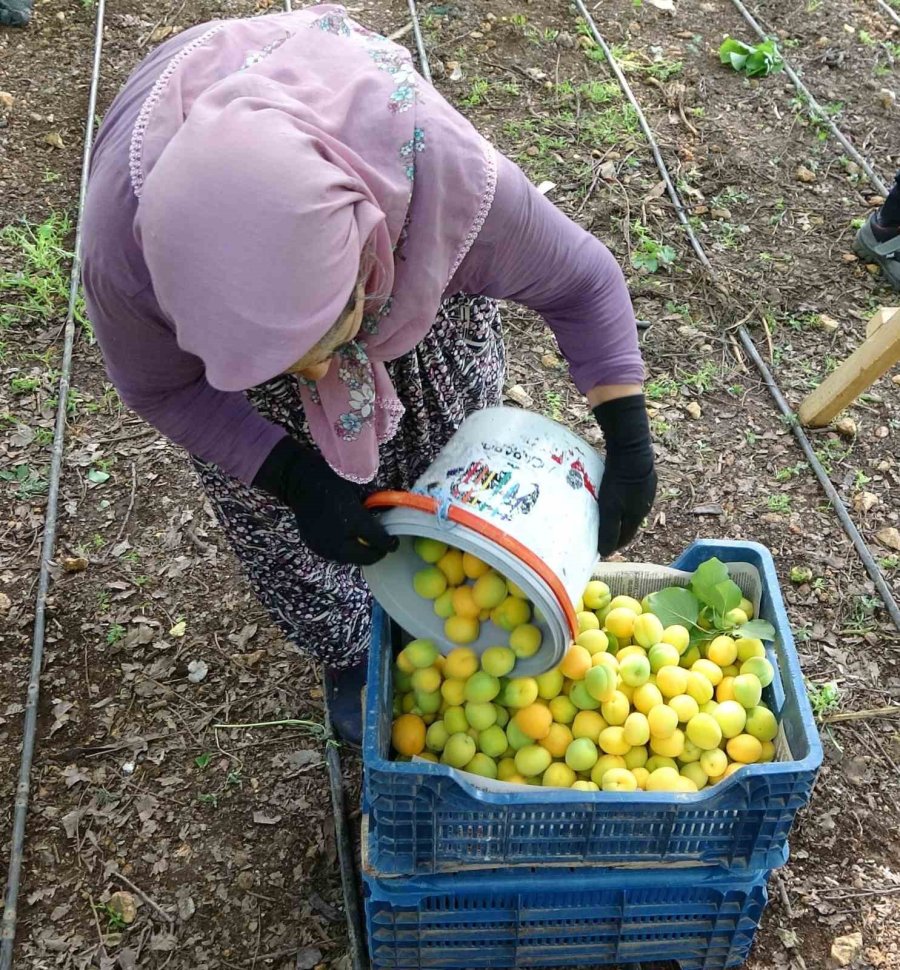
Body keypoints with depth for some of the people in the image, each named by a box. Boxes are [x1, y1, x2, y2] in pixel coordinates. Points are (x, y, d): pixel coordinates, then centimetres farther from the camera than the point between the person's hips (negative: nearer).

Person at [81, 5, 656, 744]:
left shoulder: (447, 173, -43)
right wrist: (294, 477, -30)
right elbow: (159, 387, -19)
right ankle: (350, 653, 32)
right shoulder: (126, 244, -41)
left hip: (411, 259, 1)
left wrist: (629, 447, -23)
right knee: (267, 497, 2)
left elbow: (581, 277, -22)